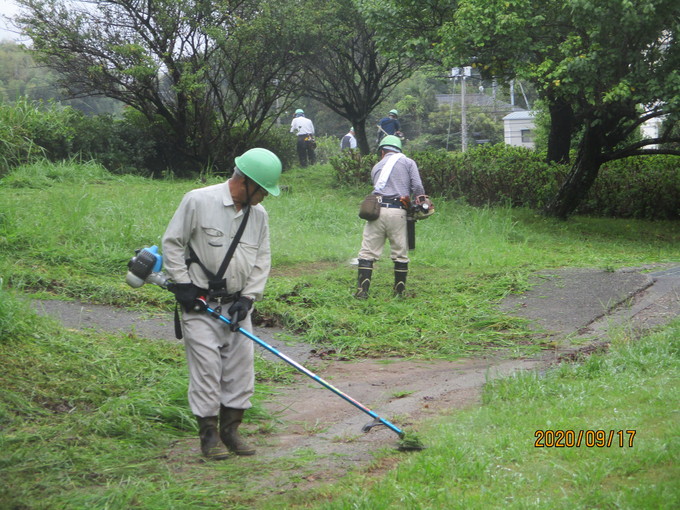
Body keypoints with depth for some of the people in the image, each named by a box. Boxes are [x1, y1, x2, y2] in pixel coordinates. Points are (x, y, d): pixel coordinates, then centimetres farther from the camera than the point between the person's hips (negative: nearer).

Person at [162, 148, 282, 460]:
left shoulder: (258, 214, 6)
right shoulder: (198, 201, -11)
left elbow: (262, 261, 10)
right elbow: (171, 243, -6)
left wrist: (248, 298, -1)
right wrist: (182, 284, -9)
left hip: (236, 305, 5)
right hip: (200, 305, -5)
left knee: (241, 368, 5)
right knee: (206, 369, -6)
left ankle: (230, 429, 18)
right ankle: (208, 434, 4)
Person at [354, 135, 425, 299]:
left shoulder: (377, 166, 22)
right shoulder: (408, 162, 12)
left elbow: (379, 188, 18)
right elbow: (418, 187, 2)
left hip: (376, 210, 2)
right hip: (398, 211, -2)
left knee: (368, 253, 3)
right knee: (400, 254, 7)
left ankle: (362, 290, -4)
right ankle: (399, 291, 11)